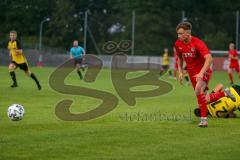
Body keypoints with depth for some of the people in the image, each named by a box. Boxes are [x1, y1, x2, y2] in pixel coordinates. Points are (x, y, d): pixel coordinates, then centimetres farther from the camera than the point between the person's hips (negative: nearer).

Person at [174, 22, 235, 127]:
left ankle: (203, 119, -26)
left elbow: (209, 58, -31)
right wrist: (180, 72, 5)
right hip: (192, 73, 6)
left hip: (203, 71, -6)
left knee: (198, 91, -33)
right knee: (205, 101, 5)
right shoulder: (178, 44, -3)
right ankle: (225, 93, 30)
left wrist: (201, 73, -41)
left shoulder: (197, 43, -22)